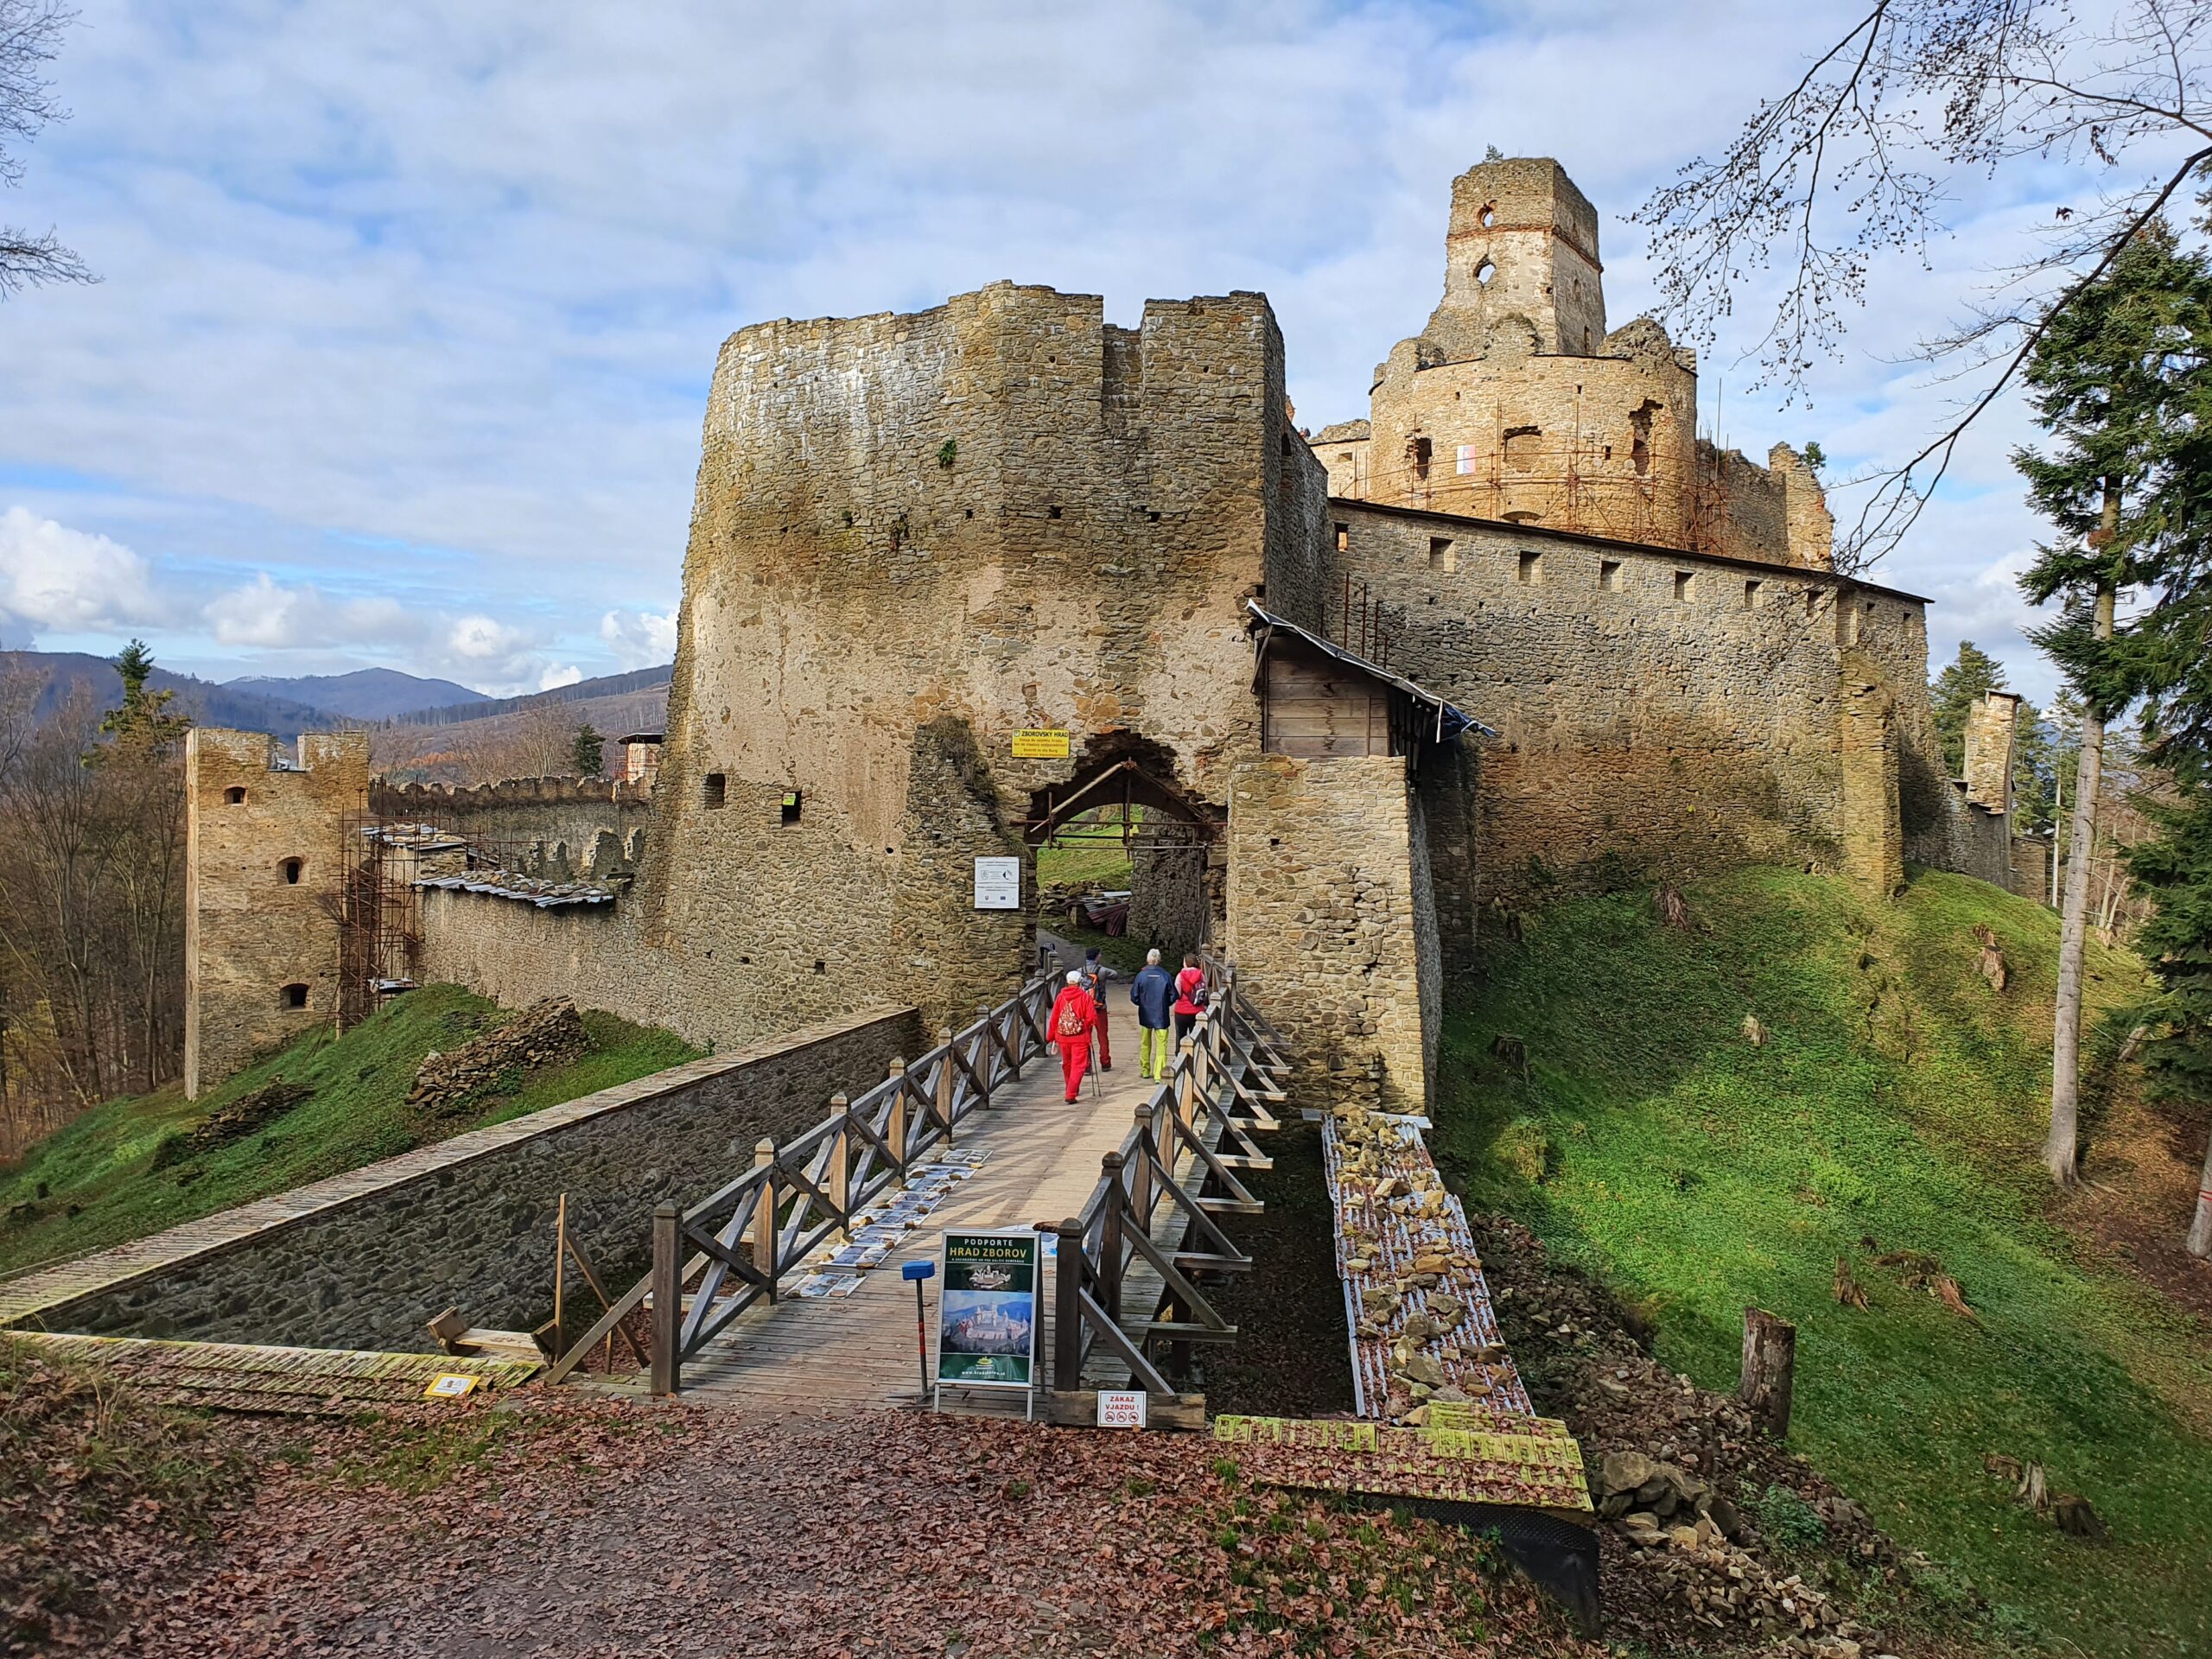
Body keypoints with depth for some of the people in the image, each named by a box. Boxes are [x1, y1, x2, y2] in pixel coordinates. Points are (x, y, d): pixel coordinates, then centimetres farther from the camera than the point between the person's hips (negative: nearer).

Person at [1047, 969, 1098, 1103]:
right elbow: (1092, 1018, -10)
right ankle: (1071, 1095, -11)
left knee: (1066, 1064, 21)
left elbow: (1053, 1019, 3)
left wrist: (1051, 1037, 13)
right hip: (1080, 1037, -4)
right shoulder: (1085, 996, -8)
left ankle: (1071, 1089, 39)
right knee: (1078, 1066, 0)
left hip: (1062, 1037, 4)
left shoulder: (1060, 996, 0)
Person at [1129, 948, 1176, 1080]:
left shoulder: (1141, 975, -8)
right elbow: (1173, 996, -2)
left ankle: (1145, 1071, 29)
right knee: (1161, 1046, 2)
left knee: (1145, 1044, 18)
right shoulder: (1166, 975, -9)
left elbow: (1134, 997, -4)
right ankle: (1158, 1075, -6)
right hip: (1162, 1016, -1)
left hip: (1145, 1015, 1)